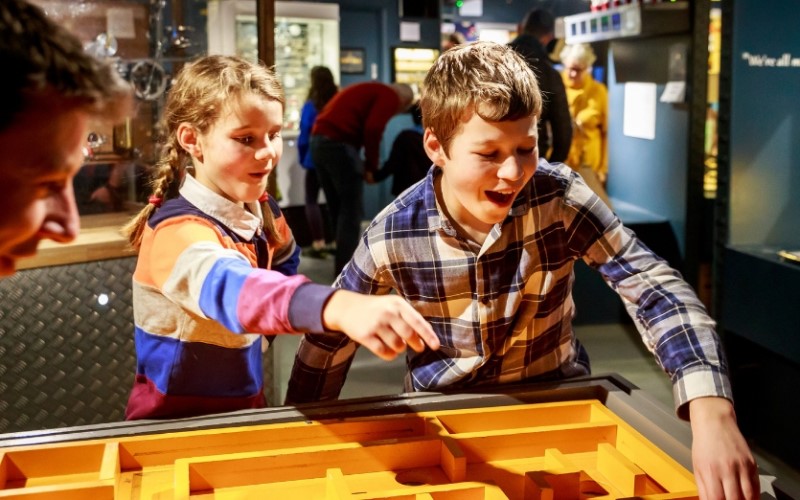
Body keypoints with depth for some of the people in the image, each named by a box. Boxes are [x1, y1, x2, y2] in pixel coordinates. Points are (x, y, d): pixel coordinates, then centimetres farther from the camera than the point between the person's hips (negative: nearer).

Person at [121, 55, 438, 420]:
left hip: (245, 407, 6)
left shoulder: (259, 207, -2)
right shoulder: (177, 230, -22)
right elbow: (231, 288, -43)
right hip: (177, 423, -5)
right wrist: (340, 307, -59)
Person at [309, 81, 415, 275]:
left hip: (319, 139, 9)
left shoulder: (368, 91, 30)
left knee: (338, 210, 17)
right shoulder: (390, 96, 2)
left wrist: (362, 164, 18)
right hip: (338, 144, -9)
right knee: (351, 213, -1)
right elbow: (372, 129, -13)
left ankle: (342, 269, 26)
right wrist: (371, 167, -3)